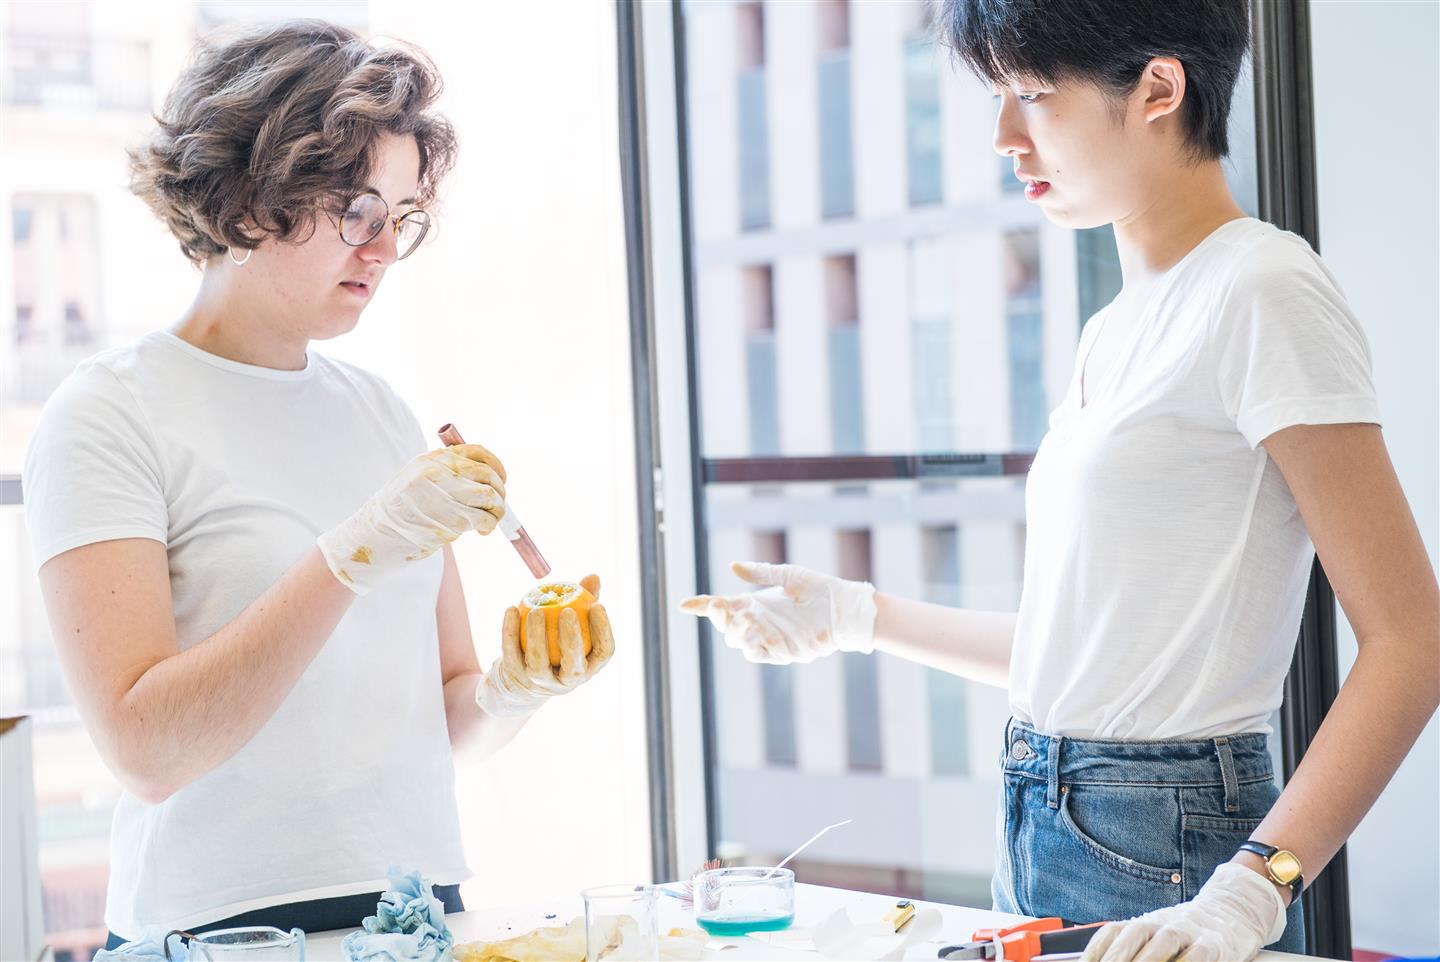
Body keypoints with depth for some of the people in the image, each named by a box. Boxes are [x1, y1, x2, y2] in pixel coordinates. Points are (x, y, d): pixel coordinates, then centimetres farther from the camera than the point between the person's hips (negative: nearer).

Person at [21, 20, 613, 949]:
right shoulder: (110, 414, -4)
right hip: (222, 928, -4)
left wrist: (509, 693, -5)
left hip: (422, 903, 4)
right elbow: (146, 750, -15)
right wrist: (357, 552, -19)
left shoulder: (384, 412, 13)